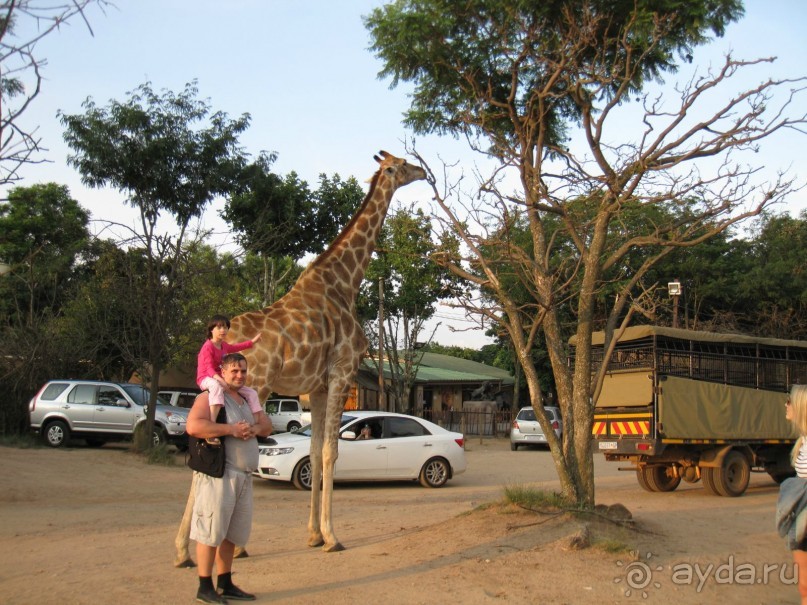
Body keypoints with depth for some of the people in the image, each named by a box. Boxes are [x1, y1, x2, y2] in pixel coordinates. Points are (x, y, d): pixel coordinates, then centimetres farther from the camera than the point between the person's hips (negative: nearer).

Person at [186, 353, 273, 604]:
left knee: (232, 533, 14)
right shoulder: (210, 397, -7)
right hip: (218, 474, -9)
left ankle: (225, 585, 23)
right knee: (211, 531, -5)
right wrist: (231, 429, -21)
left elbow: (267, 426, 18)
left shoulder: (247, 400, 20)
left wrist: (254, 428, -5)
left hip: (244, 477, 9)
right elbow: (193, 426, -22)